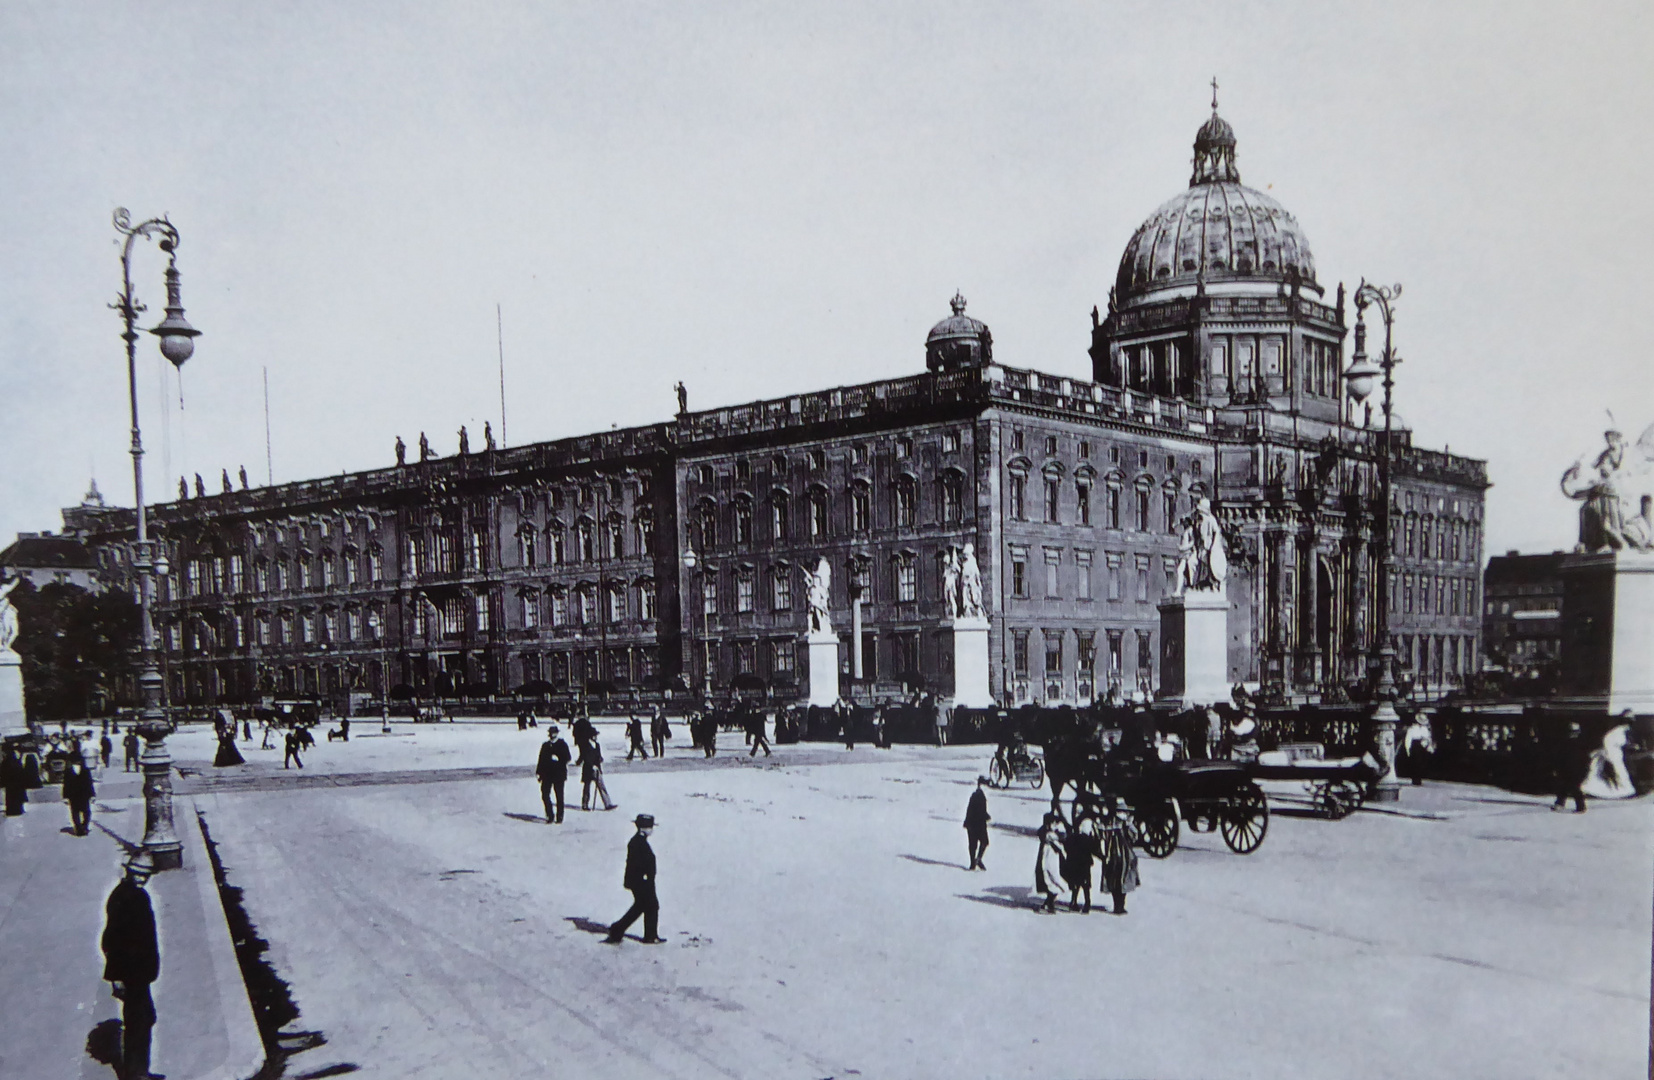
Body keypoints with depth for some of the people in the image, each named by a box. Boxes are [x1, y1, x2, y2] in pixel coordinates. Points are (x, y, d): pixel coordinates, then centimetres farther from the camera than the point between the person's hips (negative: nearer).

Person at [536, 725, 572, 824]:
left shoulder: (562, 745, 2)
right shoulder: (545, 745, 13)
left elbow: (567, 758, -4)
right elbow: (541, 759, 14)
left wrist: (558, 759, -21)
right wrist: (538, 772, 9)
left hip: (559, 774, -3)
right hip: (547, 774, 3)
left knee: (559, 796, 1)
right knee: (545, 794, -2)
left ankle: (559, 817, 10)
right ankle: (550, 816, 9)